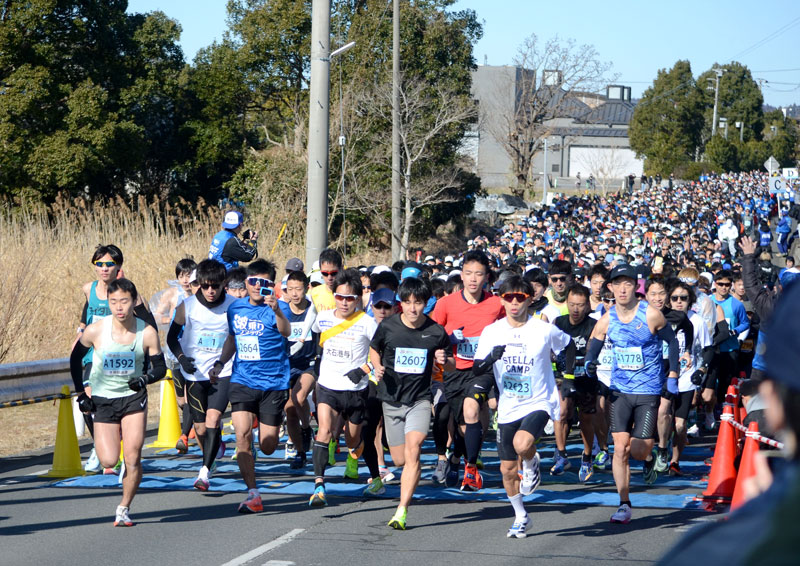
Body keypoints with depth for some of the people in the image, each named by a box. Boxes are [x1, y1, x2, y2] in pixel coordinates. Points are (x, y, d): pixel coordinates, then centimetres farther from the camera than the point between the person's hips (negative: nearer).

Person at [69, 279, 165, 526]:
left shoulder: (147, 333, -11)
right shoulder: (95, 331, -13)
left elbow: (160, 367, 1)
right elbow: (75, 357, 5)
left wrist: (146, 378, -20)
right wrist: (81, 391, 1)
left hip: (134, 397, 0)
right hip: (102, 401, 0)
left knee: (132, 458, -11)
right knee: (109, 461, -8)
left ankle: (124, 508, 10)